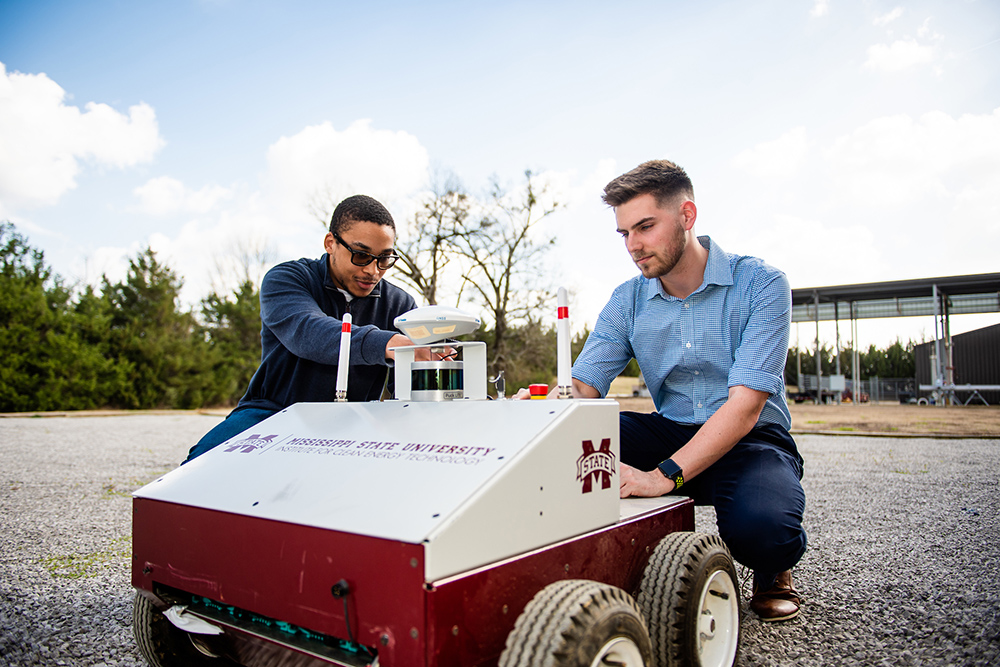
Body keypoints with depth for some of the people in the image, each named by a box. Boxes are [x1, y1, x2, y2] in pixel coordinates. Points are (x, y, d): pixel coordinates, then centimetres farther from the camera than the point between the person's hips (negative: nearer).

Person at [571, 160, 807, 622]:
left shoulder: (760, 284, -13)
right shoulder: (627, 301, 1)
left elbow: (746, 404, -23)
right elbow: (583, 387, -7)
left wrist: (664, 476, -35)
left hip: (752, 440, -3)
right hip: (669, 433, 4)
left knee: (759, 525, -37)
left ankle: (773, 570, 4)